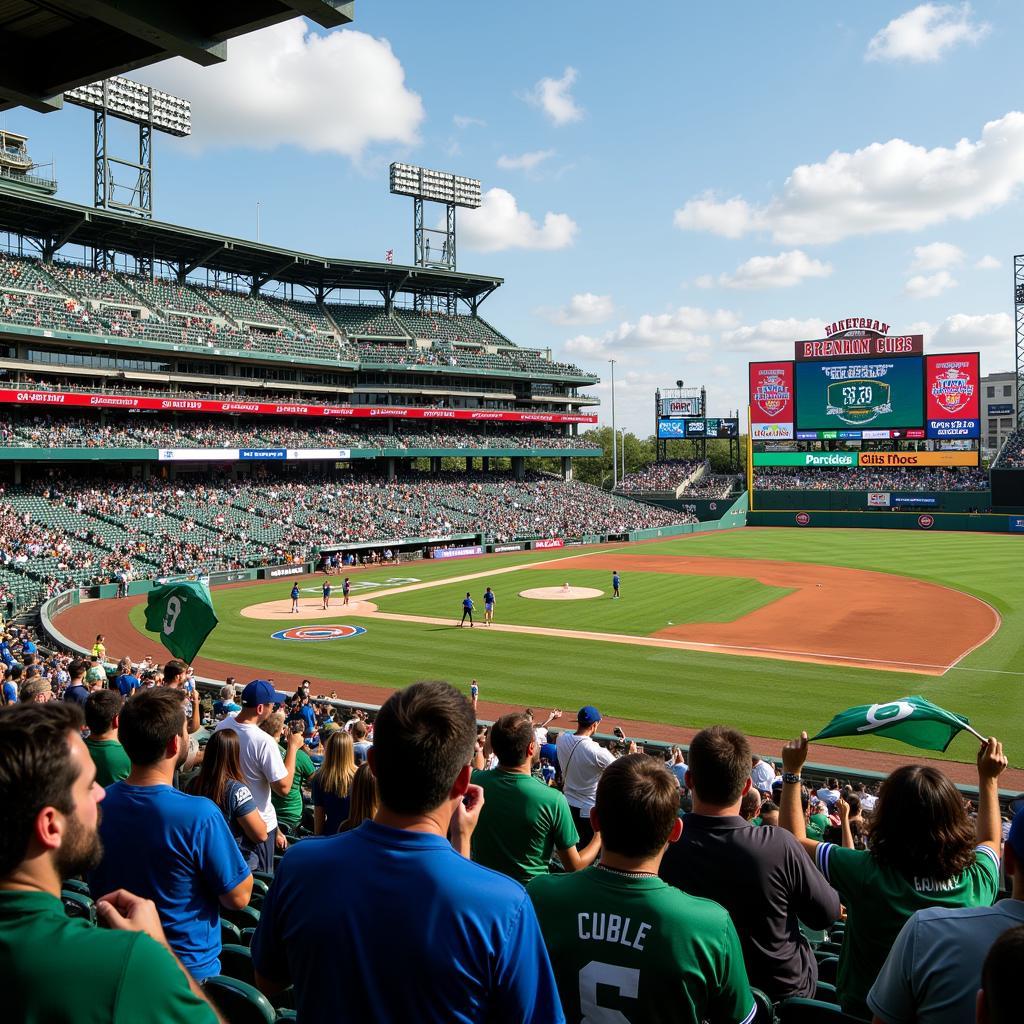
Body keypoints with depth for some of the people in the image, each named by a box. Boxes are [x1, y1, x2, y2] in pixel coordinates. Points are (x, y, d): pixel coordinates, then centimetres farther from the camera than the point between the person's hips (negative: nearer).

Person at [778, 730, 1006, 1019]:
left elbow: (795, 840, -13)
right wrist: (989, 778, 13)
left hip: (862, 1011, -2)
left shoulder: (866, 873, -29)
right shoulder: (978, 877, -20)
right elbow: (990, 840, 5)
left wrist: (792, 771, -7)